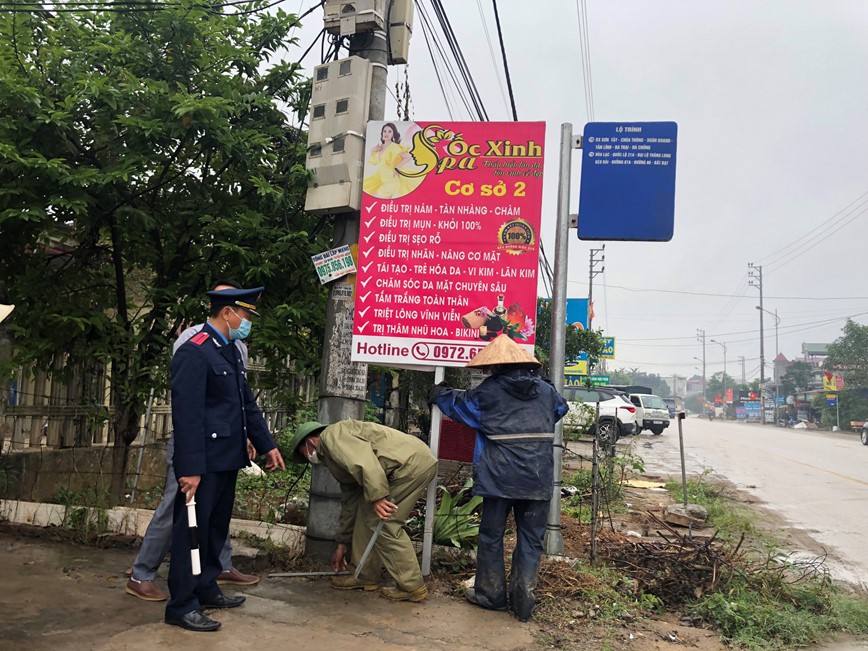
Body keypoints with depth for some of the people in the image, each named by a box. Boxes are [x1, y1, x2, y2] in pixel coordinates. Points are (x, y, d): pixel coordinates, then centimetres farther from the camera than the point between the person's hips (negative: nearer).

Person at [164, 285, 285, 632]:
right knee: (192, 530, 1)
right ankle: (181, 605, 13)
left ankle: (206, 590, 32)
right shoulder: (194, 352, -17)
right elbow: (187, 415, -21)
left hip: (228, 459, 9)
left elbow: (247, 404, 18)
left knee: (216, 528, 18)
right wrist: (189, 469, -23)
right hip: (203, 462, -9)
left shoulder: (230, 351, 13)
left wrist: (266, 445, 15)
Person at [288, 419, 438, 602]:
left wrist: (377, 496, -22)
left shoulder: (331, 435, -2)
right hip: (407, 466, 10)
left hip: (413, 463, -10)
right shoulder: (333, 457, 27)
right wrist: (342, 544, 37)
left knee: (382, 523, -4)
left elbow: (363, 458, -21)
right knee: (366, 515, 14)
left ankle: (411, 587, 6)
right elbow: (349, 502, 31)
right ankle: (366, 576, 24)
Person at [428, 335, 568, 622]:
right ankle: (523, 596, 10)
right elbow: (561, 408, 28)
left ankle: (491, 593, 21)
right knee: (531, 538, 11)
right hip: (538, 479, 3)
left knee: (492, 535, 12)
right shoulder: (545, 390, 7)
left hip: (499, 477, -3)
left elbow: (459, 404, 11)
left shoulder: (488, 391, -4)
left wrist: (438, 393, 30)